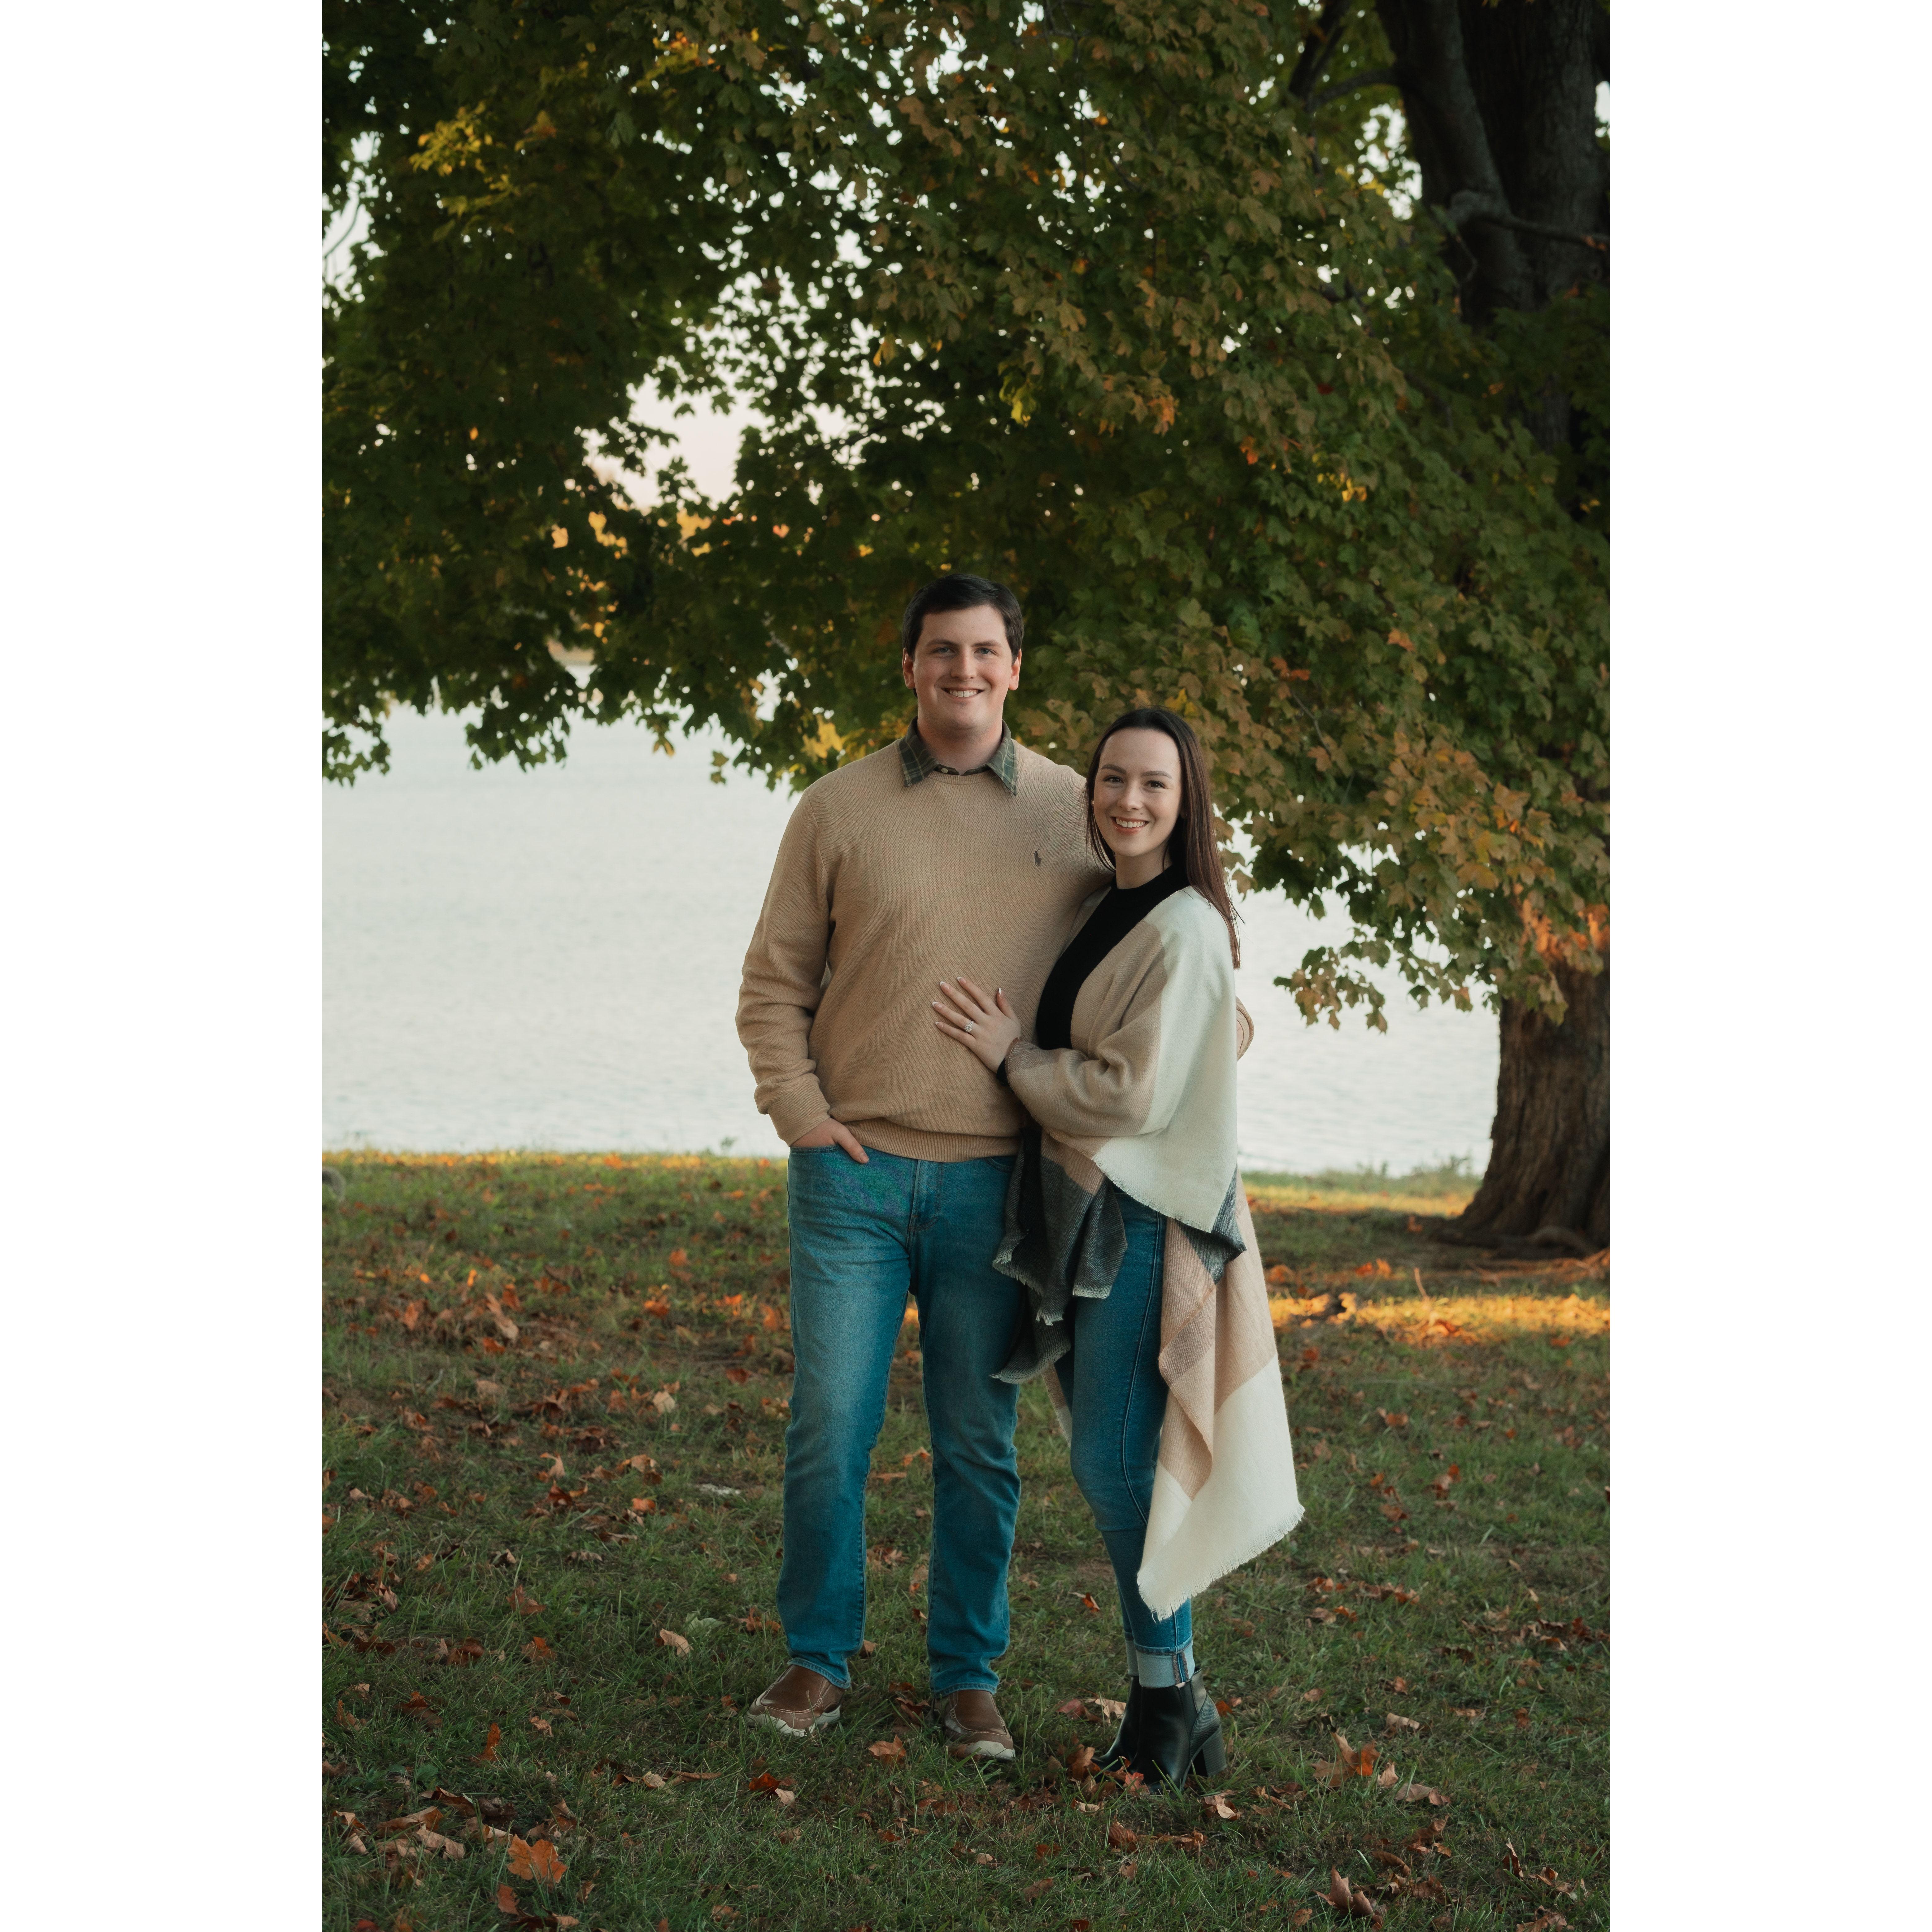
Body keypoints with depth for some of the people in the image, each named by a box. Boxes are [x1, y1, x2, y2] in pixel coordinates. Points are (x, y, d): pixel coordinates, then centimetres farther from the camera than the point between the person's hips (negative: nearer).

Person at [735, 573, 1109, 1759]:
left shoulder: (1077, 813, 4)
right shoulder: (838, 811, 3)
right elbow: (773, 985, 8)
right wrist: (803, 1115, -4)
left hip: (996, 1179, 0)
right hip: (855, 1172, 0)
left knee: (980, 1445, 6)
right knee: (831, 1425, 1)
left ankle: (969, 1677, 17)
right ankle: (819, 1662, 15)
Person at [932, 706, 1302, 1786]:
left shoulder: (1184, 929, -15)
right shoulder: (1110, 914, 12)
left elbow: (1135, 1093, -19)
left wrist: (1012, 1056, -10)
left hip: (1145, 1220, -9)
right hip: (1091, 1211, 9)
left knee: (1117, 1459, -6)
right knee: (1116, 1461, 10)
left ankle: (1170, 1703, 4)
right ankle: (1172, 1700, 18)